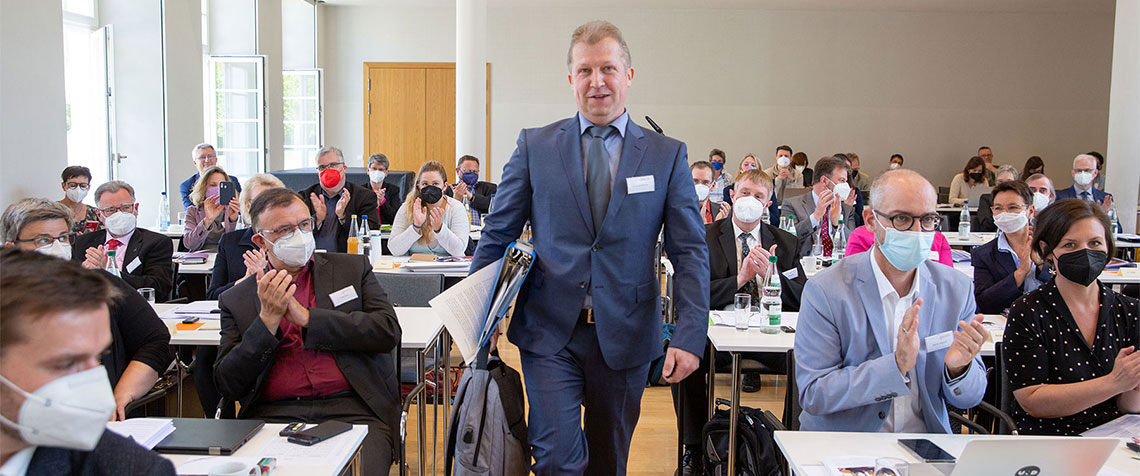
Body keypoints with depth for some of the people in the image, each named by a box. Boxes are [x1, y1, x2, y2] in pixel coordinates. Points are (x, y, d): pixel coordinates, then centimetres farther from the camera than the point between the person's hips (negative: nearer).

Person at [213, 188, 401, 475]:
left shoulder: (353, 269, 14)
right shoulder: (236, 300, 13)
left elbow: (388, 332, 0)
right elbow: (228, 386, 6)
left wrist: (306, 317, -5)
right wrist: (268, 319, -6)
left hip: (352, 410, -1)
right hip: (274, 415, 1)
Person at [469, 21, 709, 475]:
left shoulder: (667, 155, 2)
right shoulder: (535, 146, 2)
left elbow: (690, 251, -1)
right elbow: (497, 235, 6)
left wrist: (689, 335, -11)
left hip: (625, 336, 1)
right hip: (549, 334, -1)